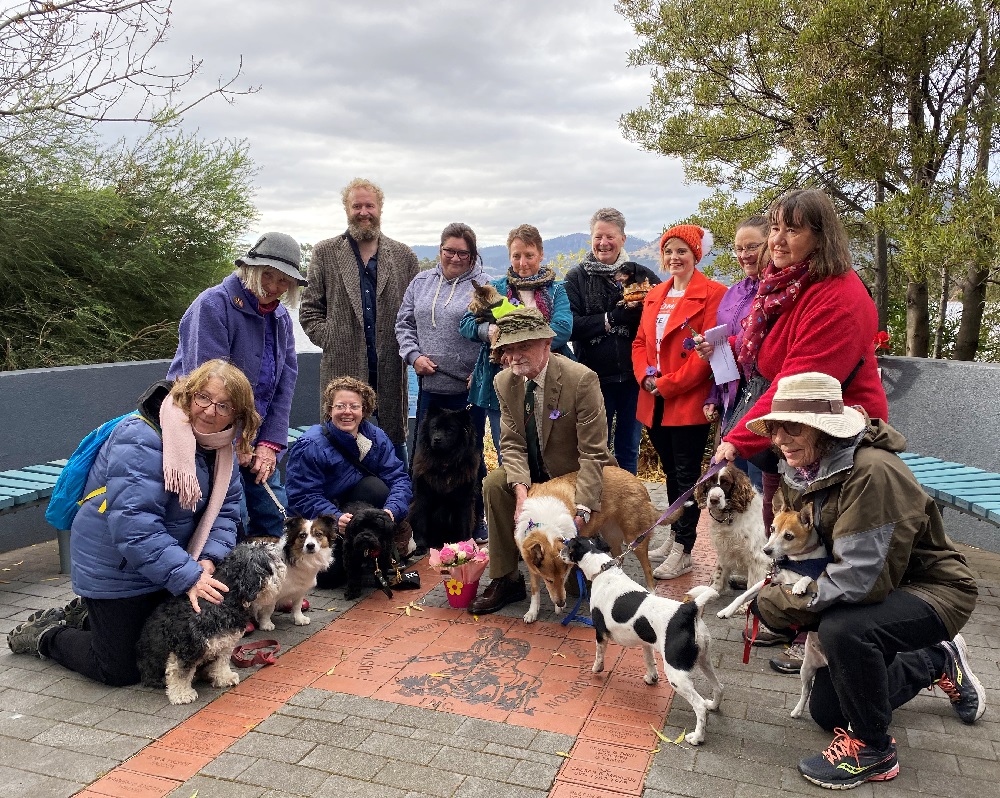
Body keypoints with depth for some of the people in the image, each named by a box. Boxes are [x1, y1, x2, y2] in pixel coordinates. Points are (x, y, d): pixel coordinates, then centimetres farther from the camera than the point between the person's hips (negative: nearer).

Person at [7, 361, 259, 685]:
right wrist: (187, 577, -37)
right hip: (115, 570, -8)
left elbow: (225, 510, -5)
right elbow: (134, 526, -35)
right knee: (121, 670, 1)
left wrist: (208, 561, -23)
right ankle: (46, 635, 27)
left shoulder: (221, 446, -3)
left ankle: (87, 614, 37)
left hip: (164, 566, 8)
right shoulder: (141, 440, -28)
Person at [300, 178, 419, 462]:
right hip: (342, 369, -1)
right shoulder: (325, 253, 9)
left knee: (393, 443, 7)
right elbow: (309, 309, 9)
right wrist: (330, 341, -3)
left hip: (390, 372, 1)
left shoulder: (404, 256, 12)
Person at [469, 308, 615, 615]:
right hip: (533, 475, 5)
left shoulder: (581, 379, -23)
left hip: (576, 475, -5)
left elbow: (593, 454, -24)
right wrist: (521, 489, -28)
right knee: (494, 483, -23)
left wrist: (580, 511, -33)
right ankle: (505, 579, -9)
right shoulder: (504, 382, -5)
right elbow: (512, 444, -8)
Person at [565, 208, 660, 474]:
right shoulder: (577, 278, 2)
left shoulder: (641, 275, 5)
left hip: (633, 375, 1)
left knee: (629, 448, 13)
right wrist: (612, 318, -15)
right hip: (595, 376, -1)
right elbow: (570, 326, -10)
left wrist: (642, 310, -19)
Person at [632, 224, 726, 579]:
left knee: (686, 474, 0)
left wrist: (668, 384, -16)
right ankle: (675, 539, 28)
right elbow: (640, 342, 14)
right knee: (671, 471, 16)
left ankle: (683, 551, 8)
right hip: (655, 401, 7)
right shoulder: (654, 295, 15)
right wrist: (646, 377, -5)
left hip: (689, 400, -7)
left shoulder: (713, 294, -7)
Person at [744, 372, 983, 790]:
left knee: (842, 629, -38)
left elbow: (859, 579, -36)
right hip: (876, 593, 8)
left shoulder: (873, 473, -33)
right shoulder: (799, 472, -8)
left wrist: (776, 604, -26)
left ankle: (872, 748, -10)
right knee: (826, 711, 14)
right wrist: (780, 590, -14)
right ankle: (938, 661, 35)